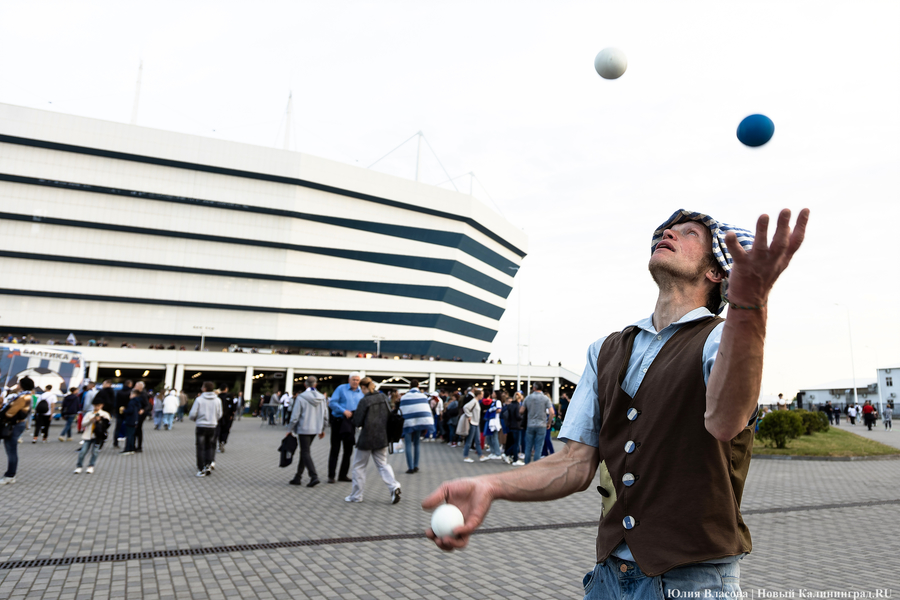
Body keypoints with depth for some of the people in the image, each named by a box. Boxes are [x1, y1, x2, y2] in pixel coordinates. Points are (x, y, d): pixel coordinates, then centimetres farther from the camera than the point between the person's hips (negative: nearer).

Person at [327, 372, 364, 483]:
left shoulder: (361, 392, 8)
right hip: (338, 422, -4)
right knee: (335, 450, 0)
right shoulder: (341, 388, -5)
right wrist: (344, 411, -22)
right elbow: (332, 403, -11)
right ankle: (331, 476, 8)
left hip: (350, 424, 4)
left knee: (348, 450, 9)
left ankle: (343, 475, 20)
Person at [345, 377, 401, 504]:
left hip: (367, 438, -5)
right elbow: (390, 415, 7)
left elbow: (357, 422, -10)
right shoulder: (383, 397, 0)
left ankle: (356, 495, 18)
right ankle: (394, 487, -8)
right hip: (382, 437, 5)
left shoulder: (364, 401, -15)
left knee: (359, 466, 11)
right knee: (382, 464, 13)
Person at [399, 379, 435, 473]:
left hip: (408, 423, -2)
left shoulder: (404, 397, -2)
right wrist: (426, 426, 4)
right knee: (416, 444, 14)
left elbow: (401, 412, -2)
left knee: (408, 445, 1)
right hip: (419, 423, 2)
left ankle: (410, 468, -5)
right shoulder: (423, 396, 3)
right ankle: (416, 467, 14)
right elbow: (427, 410, 1)